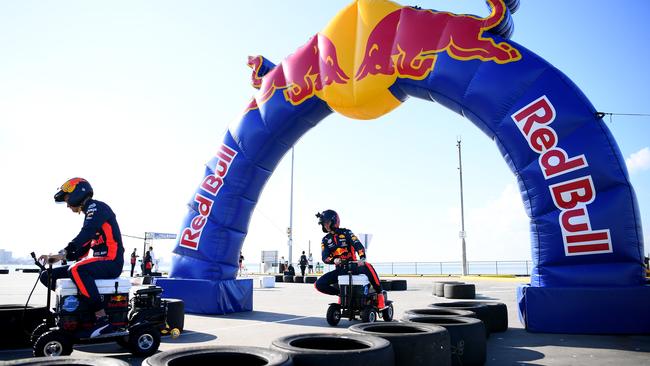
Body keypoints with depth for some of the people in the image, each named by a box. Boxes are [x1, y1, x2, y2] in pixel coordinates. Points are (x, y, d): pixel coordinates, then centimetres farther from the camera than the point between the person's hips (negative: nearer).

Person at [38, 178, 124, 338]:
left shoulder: (97, 207, -5)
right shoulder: (90, 214, 23)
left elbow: (86, 234, -24)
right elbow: (83, 251, 20)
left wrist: (64, 252, -32)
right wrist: (61, 257, 6)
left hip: (111, 261, -10)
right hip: (101, 262, 10)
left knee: (77, 270, -37)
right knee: (49, 276, 6)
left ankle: (102, 320, -33)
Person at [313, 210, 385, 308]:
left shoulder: (346, 233, -2)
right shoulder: (325, 240, 9)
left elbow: (358, 245, -17)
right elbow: (325, 257, -4)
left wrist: (362, 258, -37)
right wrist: (334, 260, -28)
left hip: (353, 266, -4)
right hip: (339, 269, 4)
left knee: (368, 267, -37)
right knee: (319, 284, -15)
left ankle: (380, 295, -19)